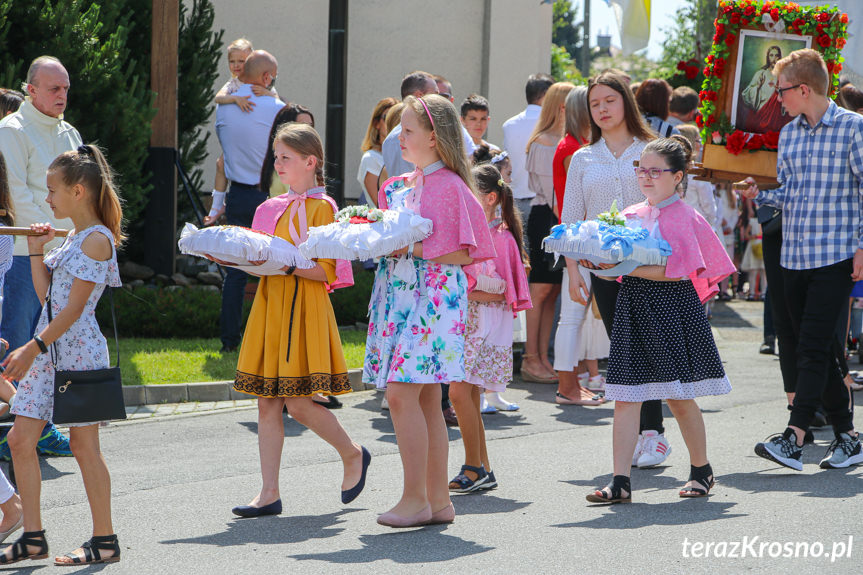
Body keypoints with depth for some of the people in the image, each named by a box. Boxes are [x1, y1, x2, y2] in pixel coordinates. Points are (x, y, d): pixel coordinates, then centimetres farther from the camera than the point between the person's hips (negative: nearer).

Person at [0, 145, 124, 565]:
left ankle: (105, 540, 7)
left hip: (78, 350, -9)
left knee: (84, 444, -2)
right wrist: (36, 252, 9)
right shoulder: (72, 237, 15)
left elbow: (73, 309, -18)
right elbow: (47, 295, 14)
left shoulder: (96, 239, -13)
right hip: (48, 350, 9)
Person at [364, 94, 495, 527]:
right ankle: (439, 500, 11)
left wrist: (410, 248, -15)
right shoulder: (400, 186, 17)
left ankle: (415, 498, -8)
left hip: (433, 296, -8)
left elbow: (460, 253, -12)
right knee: (425, 400, 8)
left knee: (401, 393, -14)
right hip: (400, 293, 8)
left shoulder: (449, 186, -8)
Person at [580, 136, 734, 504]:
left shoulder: (684, 217, -6)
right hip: (633, 307, 5)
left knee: (679, 397, 3)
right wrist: (604, 266, -6)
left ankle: (701, 470, 23)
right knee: (625, 397, -2)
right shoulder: (631, 216, 12)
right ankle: (620, 483, -3)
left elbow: (676, 270, -16)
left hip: (672, 308, -5)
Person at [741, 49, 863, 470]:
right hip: (794, 257, 7)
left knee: (813, 348, -14)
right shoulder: (788, 135, 14)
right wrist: (758, 194, 0)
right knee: (811, 350, 8)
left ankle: (793, 438, -19)